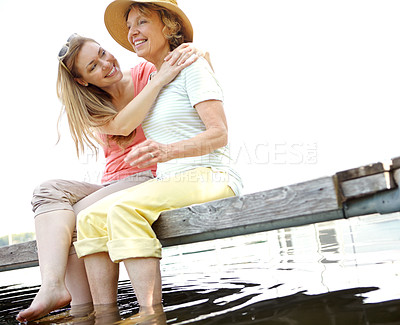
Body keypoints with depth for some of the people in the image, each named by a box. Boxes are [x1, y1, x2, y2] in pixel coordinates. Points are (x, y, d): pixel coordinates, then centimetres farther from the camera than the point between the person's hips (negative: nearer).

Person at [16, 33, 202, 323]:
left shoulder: (145, 73, 3)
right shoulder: (91, 108, 10)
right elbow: (121, 126, -14)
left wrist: (198, 54, -16)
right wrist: (161, 79, -21)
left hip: (149, 177, -4)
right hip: (113, 184, 4)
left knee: (78, 219, -24)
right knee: (50, 190, -22)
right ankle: (53, 285, -37)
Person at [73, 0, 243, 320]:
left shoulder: (193, 67, -1)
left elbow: (219, 135, -13)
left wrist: (167, 151, -29)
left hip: (209, 177, -7)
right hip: (171, 181, 8)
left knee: (125, 209, -31)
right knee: (90, 218, -10)